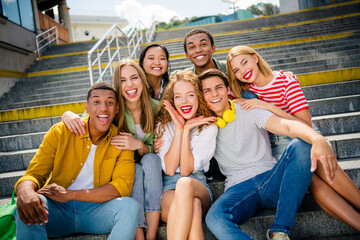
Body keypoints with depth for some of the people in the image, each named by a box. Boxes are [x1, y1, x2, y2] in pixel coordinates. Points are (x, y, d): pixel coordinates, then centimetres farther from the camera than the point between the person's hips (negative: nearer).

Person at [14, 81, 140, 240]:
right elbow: (34, 174, -2)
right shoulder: (60, 131, 0)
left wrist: (69, 195, -22)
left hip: (95, 211, 0)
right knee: (28, 204, -31)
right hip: (58, 211, 0)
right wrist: (26, 191, -30)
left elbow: (123, 186, -13)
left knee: (130, 206, -29)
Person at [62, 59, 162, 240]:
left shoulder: (156, 108, -8)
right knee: (136, 170, -32)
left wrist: (139, 145, -29)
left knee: (150, 161, -32)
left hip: (151, 168, 1)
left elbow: (155, 151, -6)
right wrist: (69, 115, -32)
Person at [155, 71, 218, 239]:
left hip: (198, 187, 0)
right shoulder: (163, 125, 5)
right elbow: (169, 169, -8)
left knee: (185, 184, -38)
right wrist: (179, 128, -11)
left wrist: (187, 130, -12)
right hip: (168, 189, 0)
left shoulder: (209, 128, 2)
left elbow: (186, 171, -7)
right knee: (193, 206, -36)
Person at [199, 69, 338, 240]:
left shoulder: (249, 110, 3)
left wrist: (318, 139, -37)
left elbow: (287, 126, -16)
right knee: (214, 219, -34)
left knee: (301, 145, -26)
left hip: (271, 180, 2)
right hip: (239, 188, -1)